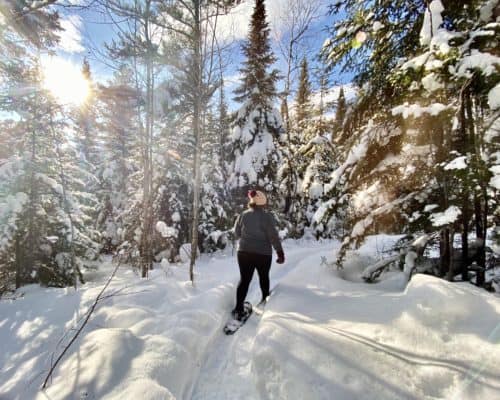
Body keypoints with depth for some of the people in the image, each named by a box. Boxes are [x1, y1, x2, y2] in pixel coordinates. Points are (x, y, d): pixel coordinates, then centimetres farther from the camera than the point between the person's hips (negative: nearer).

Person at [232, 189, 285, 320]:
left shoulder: (242, 215, -1)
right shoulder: (266, 216, -14)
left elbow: (237, 234, 8)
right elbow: (273, 236, -14)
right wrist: (280, 253, -7)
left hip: (244, 252, 3)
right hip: (263, 253, -2)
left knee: (244, 279, 7)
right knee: (264, 277, 21)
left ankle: (239, 308, 0)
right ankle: (265, 300, 39)